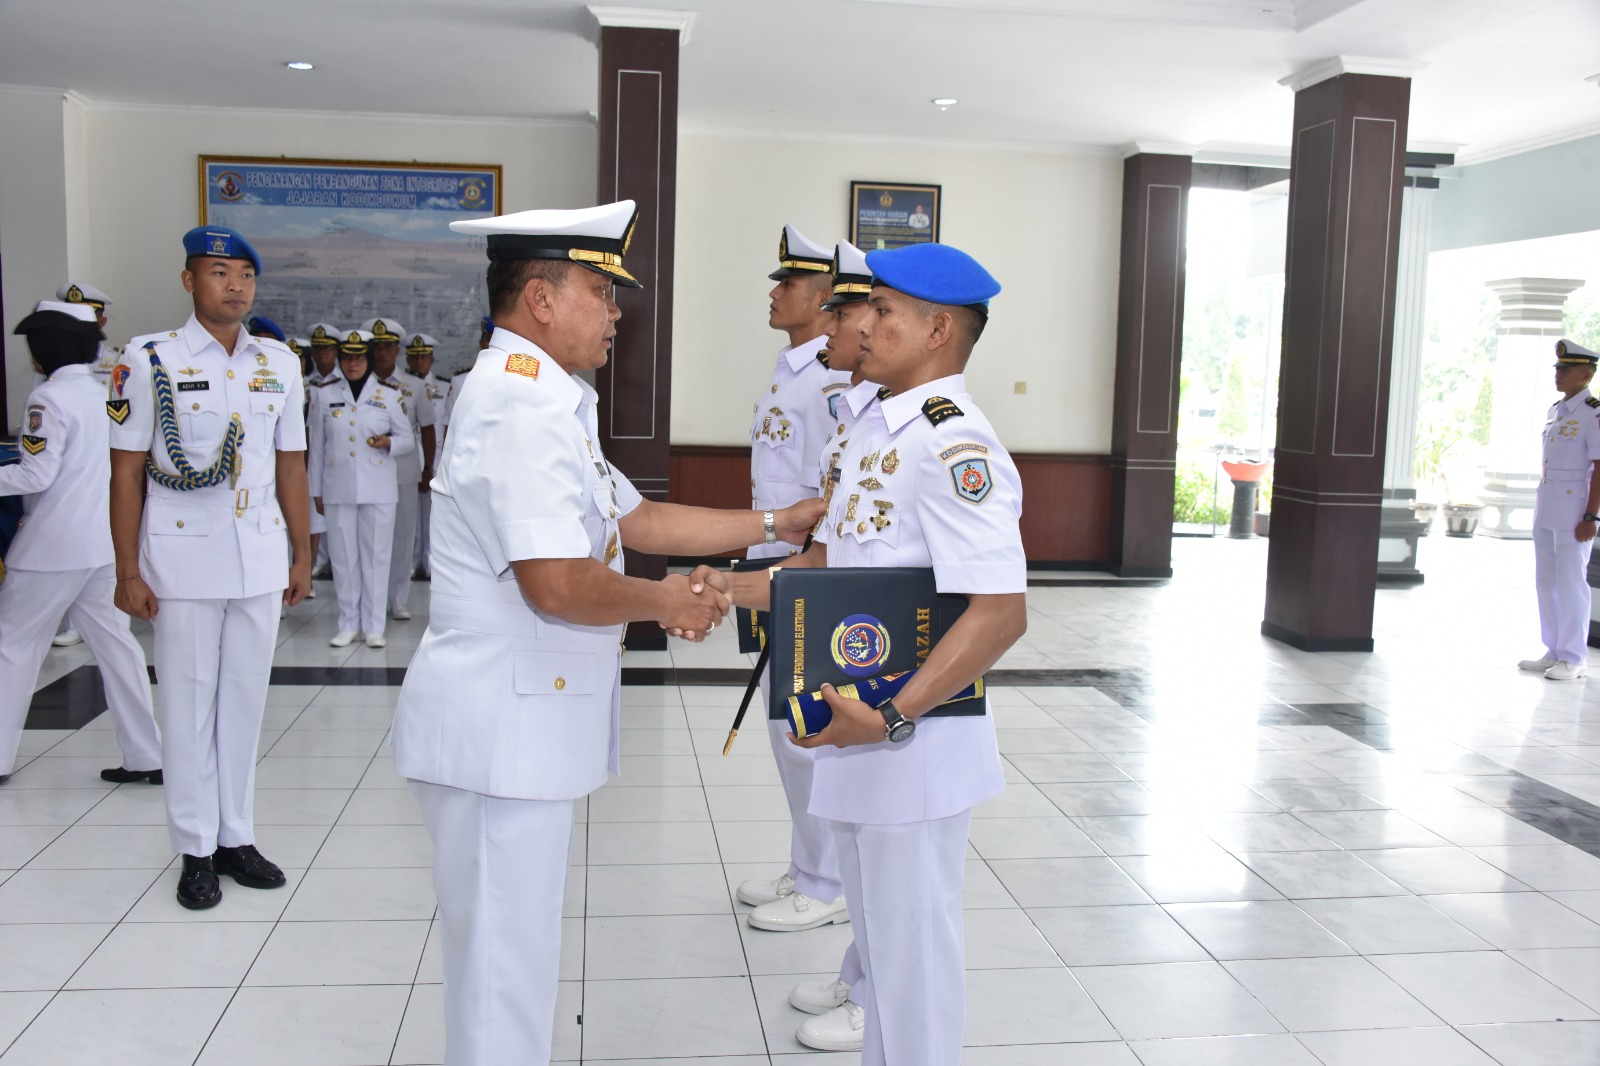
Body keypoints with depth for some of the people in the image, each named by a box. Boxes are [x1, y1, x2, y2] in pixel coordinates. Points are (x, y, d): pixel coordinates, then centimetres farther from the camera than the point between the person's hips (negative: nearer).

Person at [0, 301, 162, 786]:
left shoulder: (50, 397, -13)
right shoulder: (103, 392, 8)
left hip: (51, 546, -7)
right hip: (103, 544, 7)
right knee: (116, 645, 9)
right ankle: (146, 756, 10)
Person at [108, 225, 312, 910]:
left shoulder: (280, 364, 7)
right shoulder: (150, 360, -4)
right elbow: (126, 470, -4)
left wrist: (302, 555, 11)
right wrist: (128, 572, -8)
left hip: (260, 558, 4)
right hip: (183, 560, -3)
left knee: (245, 698, 11)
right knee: (188, 703, 5)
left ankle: (236, 837, 23)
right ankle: (196, 849, 17)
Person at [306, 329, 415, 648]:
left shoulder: (390, 395, 5)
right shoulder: (323, 394, 8)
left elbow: (407, 438, 7)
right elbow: (317, 444, 10)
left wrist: (388, 442, -16)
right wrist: (316, 489, 9)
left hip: (378, 490, -1)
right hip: (338, 489, 1)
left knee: (376, 556, 1)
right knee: (342, 557, 4)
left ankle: (374, 626, 9)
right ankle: (348, 624, 15)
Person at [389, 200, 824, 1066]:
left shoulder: (542, 401, 16)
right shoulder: (522, 405, -20)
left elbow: (637, 519, 17)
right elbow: (559, 584, -29)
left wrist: (776, 523, 14)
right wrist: (662, 601, -11)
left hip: (526, 722, 11)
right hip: (500, 728, -11)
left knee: (512, 946, 22)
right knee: (504, 960, 3)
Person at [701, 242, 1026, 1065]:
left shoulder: (954, 446, -21)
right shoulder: (877, 429, 10)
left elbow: (1000, 612, -28)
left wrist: (891, 719, -30)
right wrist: (735, 589, 5)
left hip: (914, 746, -9)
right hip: (857, 729, 9)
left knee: (913, 951, 7)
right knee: (876, 936, 24)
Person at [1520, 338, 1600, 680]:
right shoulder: (1555, 410, 14)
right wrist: (1542, 507, 18)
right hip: (1545, 510, 8)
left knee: (1570, 584, -2)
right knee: (1546, 582, 12)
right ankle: (1553, 652, 22)